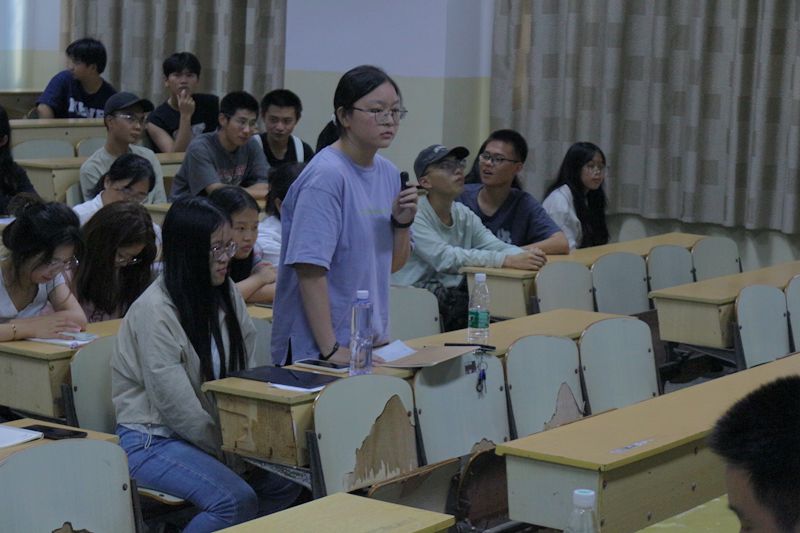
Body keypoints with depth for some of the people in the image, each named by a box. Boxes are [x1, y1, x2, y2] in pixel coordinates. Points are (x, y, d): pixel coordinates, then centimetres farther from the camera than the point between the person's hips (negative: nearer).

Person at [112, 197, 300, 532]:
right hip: (151, 439, -8)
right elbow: (176, 405, -20)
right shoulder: (154, 310, -19)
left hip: (213, 431, 8)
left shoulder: (225, 295, 4)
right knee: (236, 500, -27)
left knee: (286, 480, -9)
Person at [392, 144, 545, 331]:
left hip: (451, 297, 7)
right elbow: (445, 259, -24)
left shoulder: (464, 215, 11)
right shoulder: (413, 215, -12)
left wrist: (524, 255, -25)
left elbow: (496, 246, -1)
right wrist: (507, 260, -30)